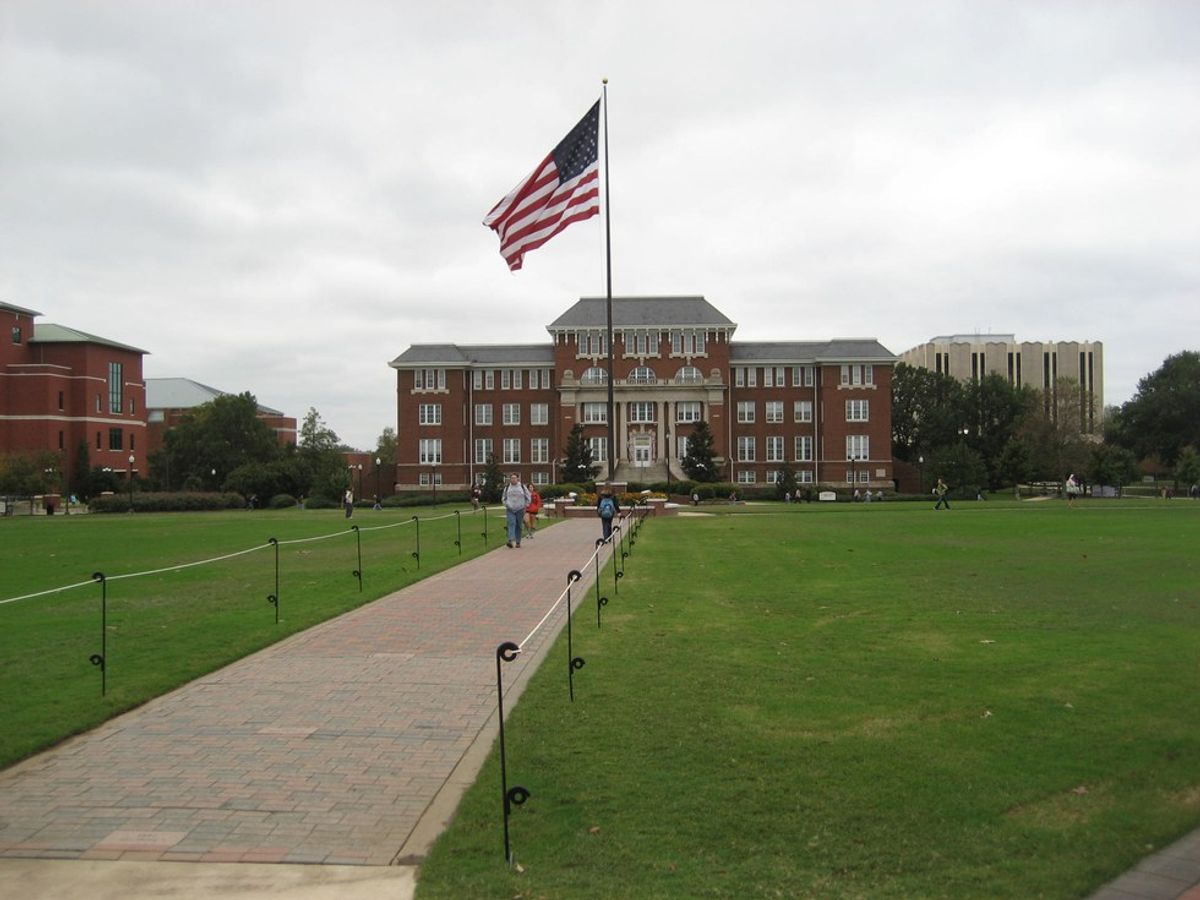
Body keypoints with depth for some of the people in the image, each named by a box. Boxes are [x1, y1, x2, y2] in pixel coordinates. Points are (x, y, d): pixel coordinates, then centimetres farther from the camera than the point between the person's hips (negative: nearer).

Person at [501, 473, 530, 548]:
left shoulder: (522, 487, 0)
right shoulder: (507, 487, 5)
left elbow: (528, 497, 9)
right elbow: (503, 497, 19)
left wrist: (525, 506, 5)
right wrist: (506, 505, 8)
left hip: (520, 510, 0)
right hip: (510, 510, 0)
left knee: (518, 526, 5)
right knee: (511, 524, -15)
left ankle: (518, 542, 13)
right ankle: (511, 541, -26)